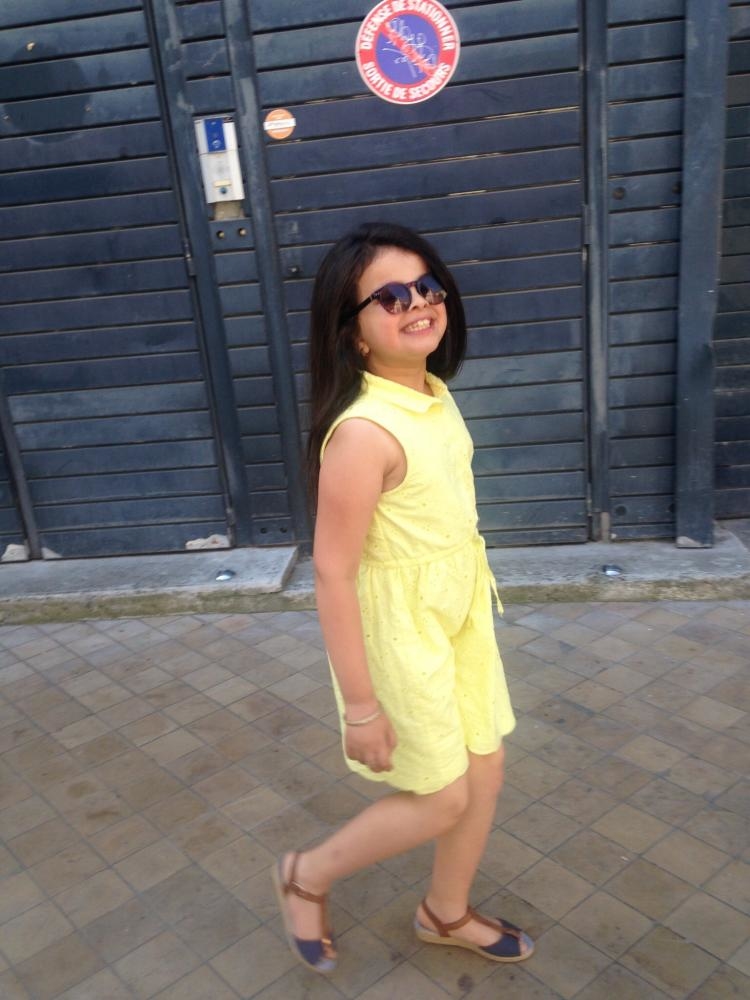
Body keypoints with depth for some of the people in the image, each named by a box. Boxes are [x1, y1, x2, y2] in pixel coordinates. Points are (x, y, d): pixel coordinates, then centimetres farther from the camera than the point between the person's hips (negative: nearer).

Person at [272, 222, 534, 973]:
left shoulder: (434, 394, -1)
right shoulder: (364, 431, -28)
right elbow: (332, 572, -25)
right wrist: (360, 704, -20)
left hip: (460, 615, 8)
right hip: (399, 629, -8)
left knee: (485, 770, 19)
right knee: (442, 798, 8)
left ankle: (446, 914, 45)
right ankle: (306, 876, 33)